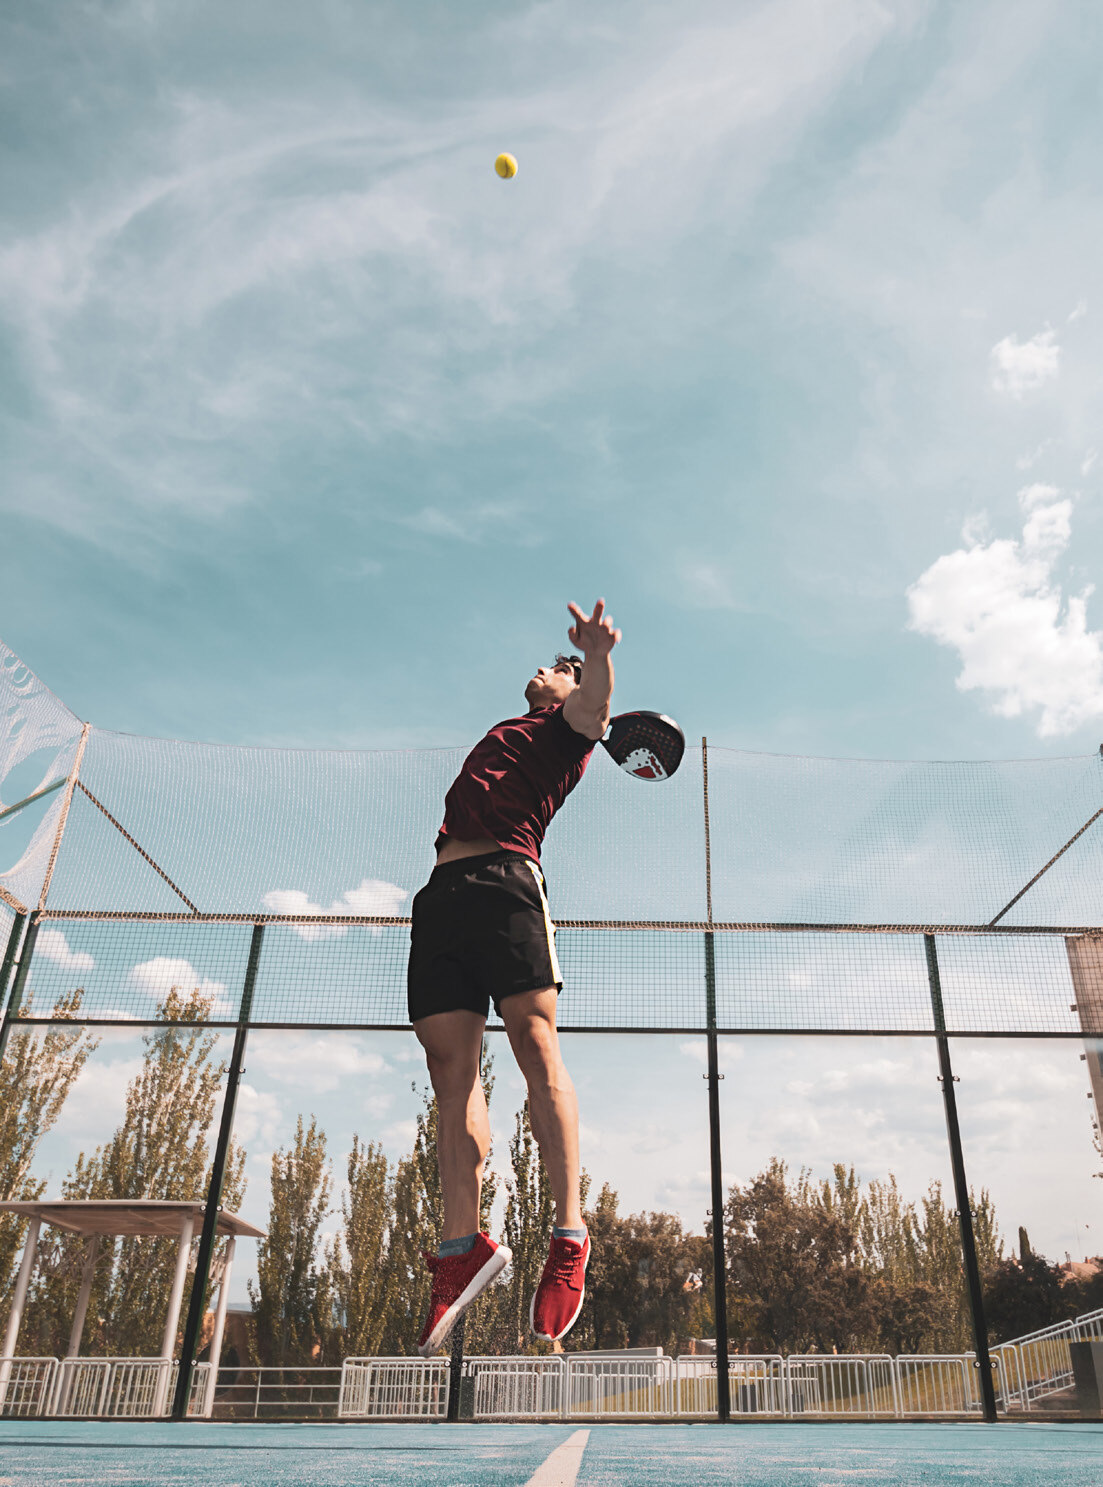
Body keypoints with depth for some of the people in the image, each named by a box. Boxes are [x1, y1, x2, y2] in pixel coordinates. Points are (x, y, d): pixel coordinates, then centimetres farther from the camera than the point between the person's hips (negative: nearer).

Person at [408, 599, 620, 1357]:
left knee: (535, 1044, -15)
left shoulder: (563, 728, 15)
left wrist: (598, 655, -26)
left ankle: (570, 1236, -11)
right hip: (442, 891, 7)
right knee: (450, 1062, -3)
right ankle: (462, 1245, -2)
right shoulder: (501, 736, 36)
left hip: (505, 879, -6)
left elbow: (594, 707, -8)